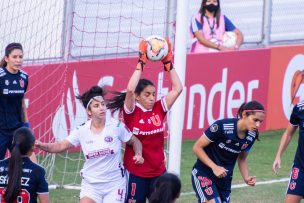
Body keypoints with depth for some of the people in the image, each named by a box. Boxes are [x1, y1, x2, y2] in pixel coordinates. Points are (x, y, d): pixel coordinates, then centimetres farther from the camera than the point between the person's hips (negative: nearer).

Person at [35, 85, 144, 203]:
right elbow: (60, 146, -1)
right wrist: (41, 145, -18)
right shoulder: (82, 131, -5)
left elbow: (135, 142, 5)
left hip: (114, 184, -1)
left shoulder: (117, 126, -9)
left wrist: (138, 155, -16)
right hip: (90, 184, 1)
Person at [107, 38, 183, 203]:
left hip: (158, 173, 4)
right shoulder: (131, 112, -8)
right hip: (135, 174, -4)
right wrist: (141, 62, -20)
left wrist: (168, 62, -2)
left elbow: (177, 89, 4)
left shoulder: (159, 109, 4)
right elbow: (130, 90, -26)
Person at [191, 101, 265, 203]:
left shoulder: (251, 136, -6)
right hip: (204, 174, -6)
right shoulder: (222, 126, -23)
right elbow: (197, 147, -15)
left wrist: (246, 178, -6)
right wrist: (214, 167, -23)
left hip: (225, 178, 6)